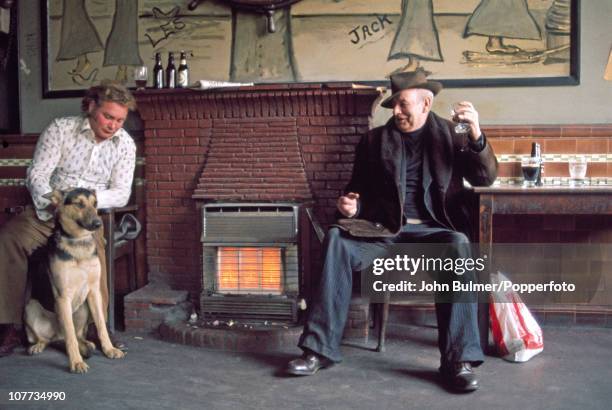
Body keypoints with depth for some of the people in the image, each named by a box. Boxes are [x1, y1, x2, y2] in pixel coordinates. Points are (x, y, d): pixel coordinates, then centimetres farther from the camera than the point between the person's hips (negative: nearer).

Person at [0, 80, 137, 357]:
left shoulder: (125, 144, 0)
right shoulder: (61, 129, -4)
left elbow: (121, 194, -3)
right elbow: (37, 174, -8)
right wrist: (54, 203, -27)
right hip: (46, 210, 0)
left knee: (93, 249, -33)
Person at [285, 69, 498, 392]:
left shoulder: (451, 134, 12)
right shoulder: (374, 140, 16)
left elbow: (485, 178, 4)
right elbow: (359, 188, 19)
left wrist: (476, 134, -12)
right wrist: (351, 206, -5)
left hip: (433, 231, -1)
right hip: (383, 230, 2)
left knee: (459, 245, -35)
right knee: (336, 238, -27)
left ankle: (458, 360, -31)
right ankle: (320, 349, -24)